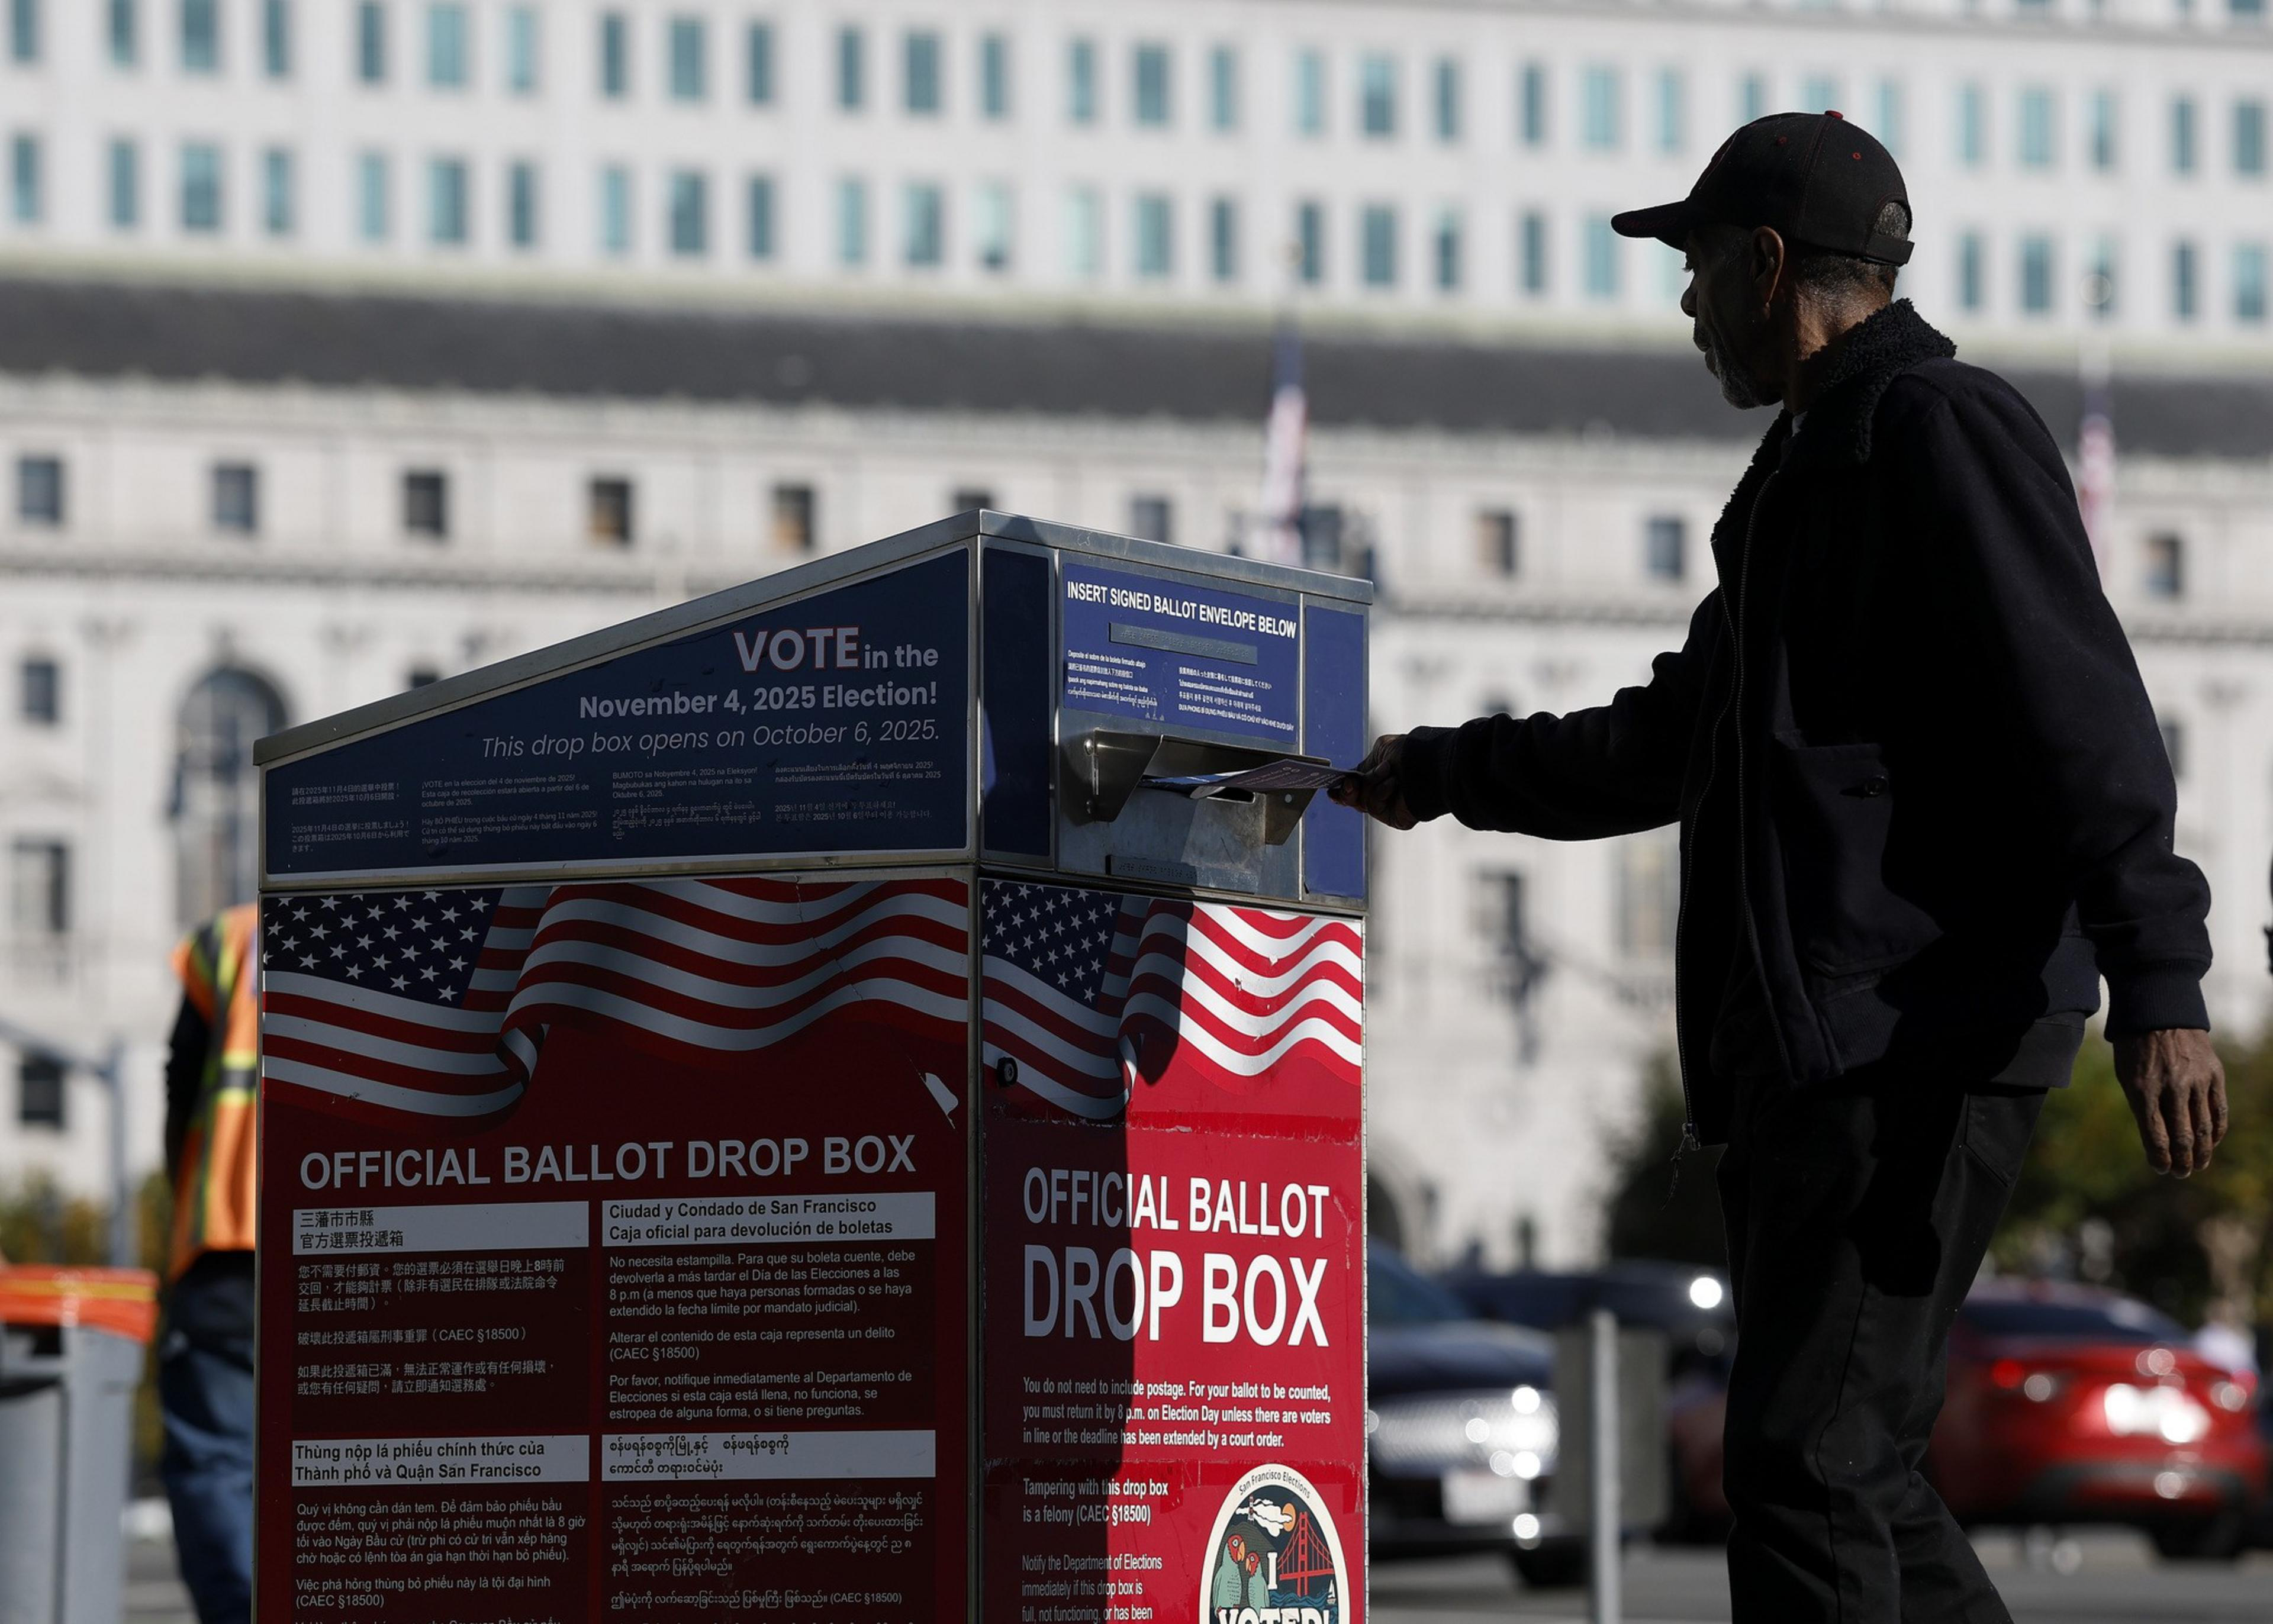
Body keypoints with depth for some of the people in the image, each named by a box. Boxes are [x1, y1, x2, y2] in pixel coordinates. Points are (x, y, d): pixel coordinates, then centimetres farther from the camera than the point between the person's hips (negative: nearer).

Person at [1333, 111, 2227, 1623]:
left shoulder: (1946, 433, -7)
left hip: (1918, 1040, -10)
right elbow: (1673, 744, 38)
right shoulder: (1809, 473, 25)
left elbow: (2084, 723, -17)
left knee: (1809, 1467, -14)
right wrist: (1444, 773, 43)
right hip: (1805, 1048, 10)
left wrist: (2158, 985, -26)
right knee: (1855, 1480, 9)